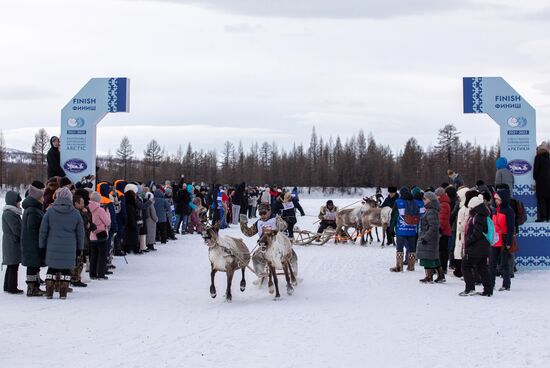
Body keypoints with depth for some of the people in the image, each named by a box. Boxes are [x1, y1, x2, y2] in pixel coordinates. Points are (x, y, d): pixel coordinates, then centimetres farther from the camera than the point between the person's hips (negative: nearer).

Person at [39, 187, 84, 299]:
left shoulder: (50, 211, -3)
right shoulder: (75, 213, -1)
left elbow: (43, 231, 2)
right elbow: (80, 233, 6)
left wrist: (42, 245, 11)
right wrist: (80, 247, 16)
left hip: (53, 247, 0)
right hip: (69, 248, 0)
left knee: (52, 268, 10)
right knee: (66, 269, 7)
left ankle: (49, 293, 10)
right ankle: (63, 293, 6)